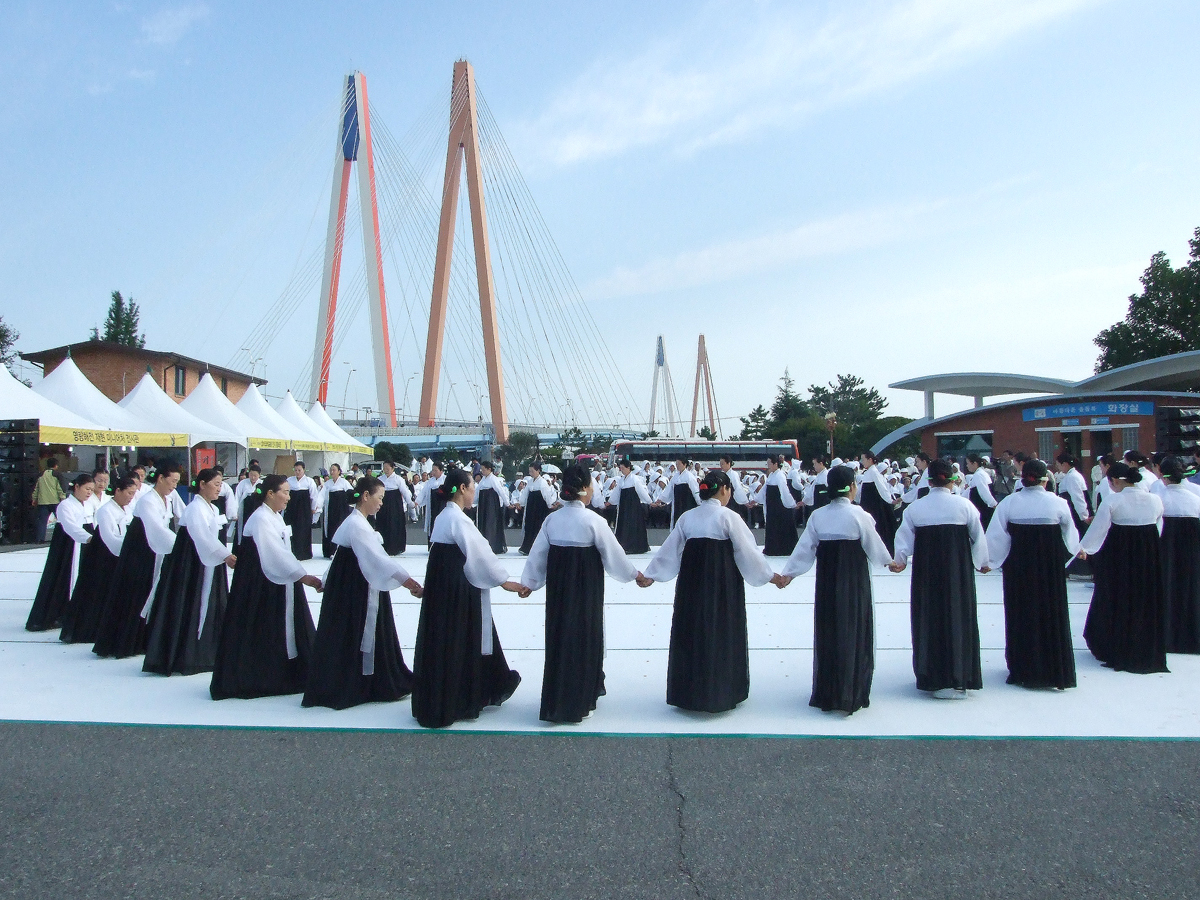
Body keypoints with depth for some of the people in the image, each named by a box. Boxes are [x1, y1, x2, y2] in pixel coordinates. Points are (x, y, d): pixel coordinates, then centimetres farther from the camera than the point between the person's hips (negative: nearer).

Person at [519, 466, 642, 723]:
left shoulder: (551, 519, 1)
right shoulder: (592, 520, -13)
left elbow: (538, 553, 5)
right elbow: (613, 552, -6)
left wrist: (529, 583, 14)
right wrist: (635, 574, 8)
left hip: (557, 584, 5)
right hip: (586, 584, -5)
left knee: (559, 633, 13)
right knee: (584, 635, 7)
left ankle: (555, 701, 21)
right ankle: (578, 703, 15)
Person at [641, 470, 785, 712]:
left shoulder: (687, 517, 3)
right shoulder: (728, 517, -10)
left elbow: (669, 549, 5)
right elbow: (747, 551, -8)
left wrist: (650, 575, 13)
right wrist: (769, 576, 3)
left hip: (691, 582, 4)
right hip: (723, 582, -4)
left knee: (691, 630, 12)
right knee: (721, 631, 8)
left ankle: (688, 691, 20)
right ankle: (721, 692, 18)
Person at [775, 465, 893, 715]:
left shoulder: (817, 516, -1)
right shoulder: (858, 514, -12)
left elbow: (805, 548, -2)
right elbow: (873, 545, -2)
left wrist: (788, 573, 5)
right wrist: (888, 561, 16)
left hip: (826, 582, 4)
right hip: (854, 582, -4)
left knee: (826, 631, 12)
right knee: (853, 632, 6)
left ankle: (826, 694, 19)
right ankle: (850, 696, 11)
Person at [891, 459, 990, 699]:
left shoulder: (915, 508, -2)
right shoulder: (964, 505, -4)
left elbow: (904, 537, -2)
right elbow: (978, 536, 3)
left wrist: (900, 560, 11)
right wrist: (982, 562, 17)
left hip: (926, 572, 1)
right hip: (958, 570, -1)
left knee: (928, 618, 11)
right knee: (956, 618, 6)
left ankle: (929, 677, 18)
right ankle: (955, 680, 7)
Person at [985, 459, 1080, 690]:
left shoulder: (1008, 503, -8)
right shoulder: (1057, 503, -8)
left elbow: (995, 536, -8)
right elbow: (1070, 535, 6)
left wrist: (987, 559, 5)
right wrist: (1077, 550, 26)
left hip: (1018, 567, 1)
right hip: (1050, 567, 0)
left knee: (1021, 614, 12)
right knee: (1051, 614, 10)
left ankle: (1022, 670, 18)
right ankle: (1055, 669, 16)